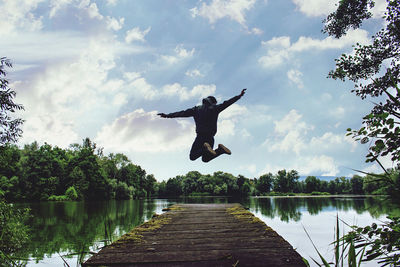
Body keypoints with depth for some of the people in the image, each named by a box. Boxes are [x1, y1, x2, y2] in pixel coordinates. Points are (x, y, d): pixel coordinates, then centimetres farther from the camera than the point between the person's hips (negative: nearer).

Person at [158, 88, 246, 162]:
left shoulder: (196, 109, 10)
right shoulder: (215, 108, 8)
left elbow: (182, 113, 9)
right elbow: (227, 103, 10)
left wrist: (167, 115, 14)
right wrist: (240, 95, 19)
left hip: (200, 136, -2)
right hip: (210, 138, 2)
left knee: (192, 157, 2)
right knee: (206, 159, 15)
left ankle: (205, 149, -29)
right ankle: (220, 149, -12)